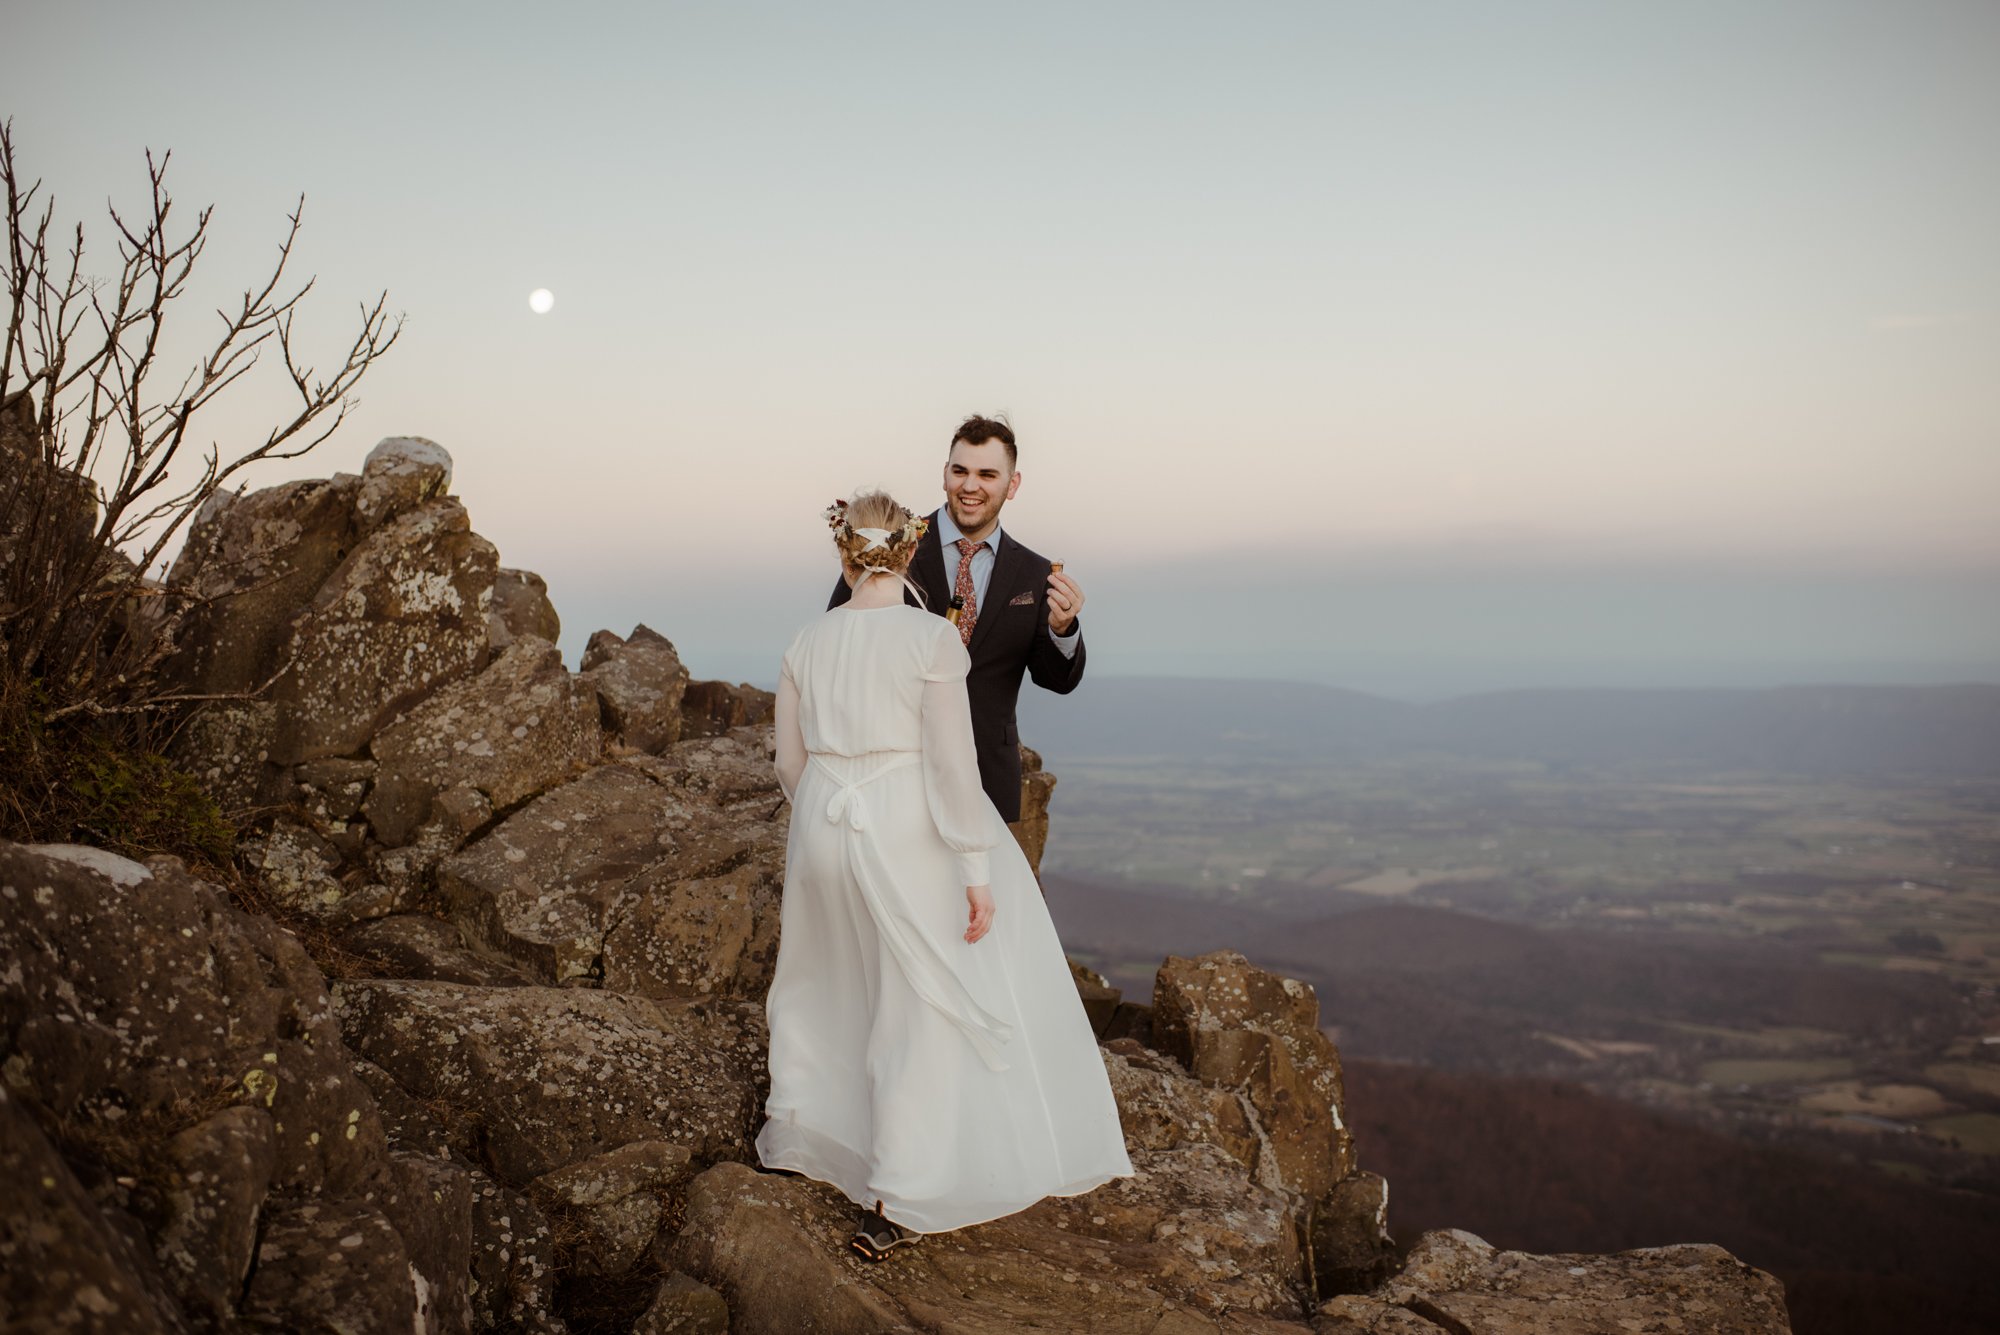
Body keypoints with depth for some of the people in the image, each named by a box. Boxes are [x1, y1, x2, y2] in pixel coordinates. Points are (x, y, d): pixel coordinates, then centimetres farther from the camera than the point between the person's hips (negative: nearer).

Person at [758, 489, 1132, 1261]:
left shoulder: (806, 642, 1)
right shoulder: (933, 639, -13)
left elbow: (791, 761, 8)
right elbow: (952, 764, -15)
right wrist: (977, 871, -10)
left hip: (824, 830, 5)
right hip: (907, 840, -5)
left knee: (822, 986, 27)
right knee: (920, 1011, 5)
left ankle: (791, 1129, 41)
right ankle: (893, 1202, 8)